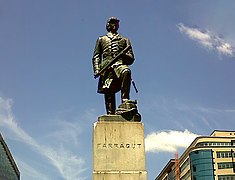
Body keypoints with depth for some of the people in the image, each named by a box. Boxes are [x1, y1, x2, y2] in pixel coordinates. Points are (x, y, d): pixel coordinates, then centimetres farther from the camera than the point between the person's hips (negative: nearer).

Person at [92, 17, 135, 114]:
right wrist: (96, 70, 0)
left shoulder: (125, 40, 29)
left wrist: (124, 55, -4)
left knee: (126, 72, -37)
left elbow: (131, 58, 21)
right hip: (107, 66, 1)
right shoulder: (101, 39, 28)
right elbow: (96, 56, 18)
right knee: (109, 92, -13)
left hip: (120, 64, -1)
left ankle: (125, 100, -40)